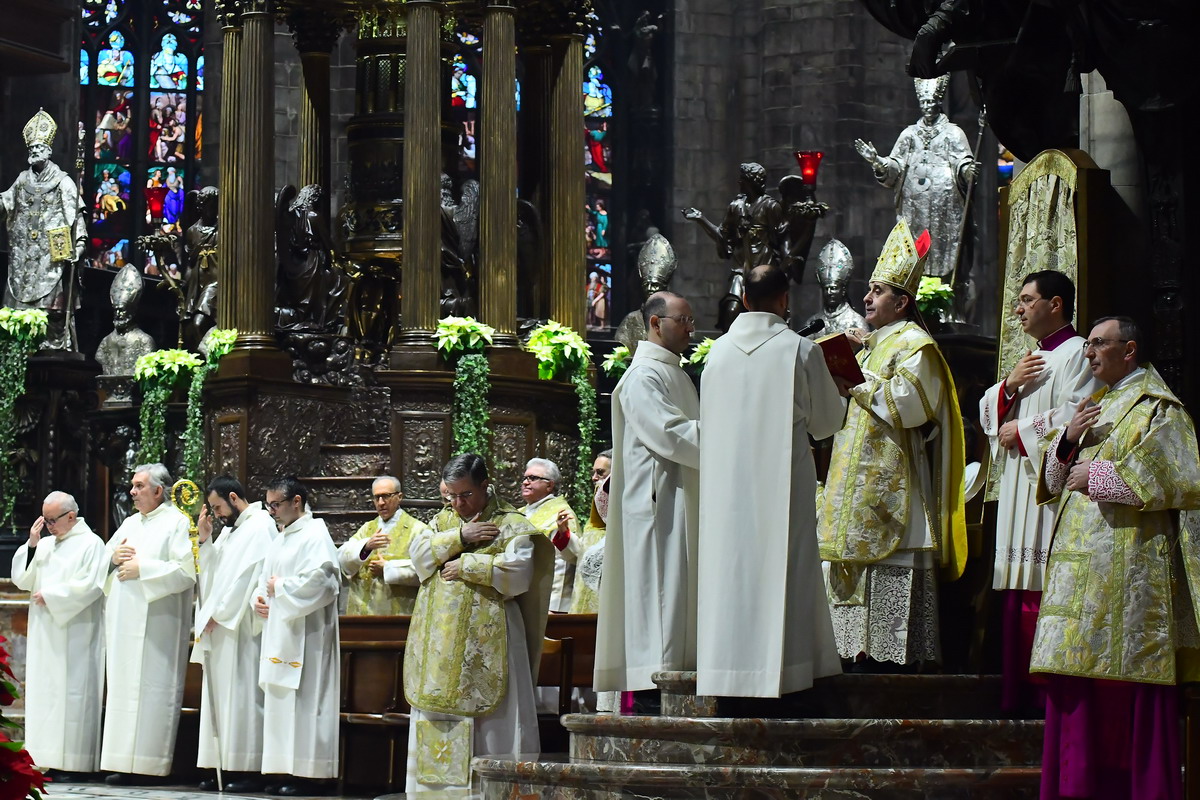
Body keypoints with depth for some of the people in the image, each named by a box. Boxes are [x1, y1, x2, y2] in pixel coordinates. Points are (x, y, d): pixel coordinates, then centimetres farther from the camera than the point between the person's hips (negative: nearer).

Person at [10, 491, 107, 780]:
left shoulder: (90, 544, -3)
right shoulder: (44, 545, 17)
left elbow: (90, 586, -13)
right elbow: (22, 579, 13)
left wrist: (50, 595, -11)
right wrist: (32, 545, 2)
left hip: (74, 635, -7)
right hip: (44, 635, 7)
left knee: (71, 692, -9)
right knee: (44, 691, 3)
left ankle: (72, 763, -9)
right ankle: (52, 762, 4)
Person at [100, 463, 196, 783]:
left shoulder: (177, 523, -3)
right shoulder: (129, 524, 20)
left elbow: (187, 570, -14)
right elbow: (102, 563, 24)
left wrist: (141, 569, -13)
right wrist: (114, 558, 1)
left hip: (156, 622, -8)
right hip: (124, 622, 8)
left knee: (151, 688, -9)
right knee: (122, 685, 4)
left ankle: (147, 763, -8)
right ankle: (124, 764, 5)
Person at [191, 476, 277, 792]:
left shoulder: (260, 527, -9)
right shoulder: (230, 530, 20)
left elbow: (247, 576, -16)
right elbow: (214, 573, 19)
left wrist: (218, 613, -12)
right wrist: (205, 540, 6)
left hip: (242, 629, -9)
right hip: (221, 627, 9)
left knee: (242, 696, -10)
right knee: (221, 697, 6)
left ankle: (249, 770, -10)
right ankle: (226, 767, 7)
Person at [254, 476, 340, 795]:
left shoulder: (315, 536, -9)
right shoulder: (281, 539, 19)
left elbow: (319, 581, -21)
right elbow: (265, 578, 25)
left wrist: (280, 588, -11)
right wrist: (260, 598, 4)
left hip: (305, 635, -9)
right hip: (279, 634, 9)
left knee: (302, 702, -9)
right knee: (280, 703, 7)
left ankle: (307, 776, -7)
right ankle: (288, 771, 9)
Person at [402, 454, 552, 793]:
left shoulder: (511, 525, 1)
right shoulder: (444, 522, 20)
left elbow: (518, 572, -14)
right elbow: (418, 553, 4)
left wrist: (466, 566, -9)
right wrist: (459, 537, -9)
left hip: (485, 642, -6)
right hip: (440, 644, 6)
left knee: (487, 723, -8)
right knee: (438, 723, 5)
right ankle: (436, 787, 7)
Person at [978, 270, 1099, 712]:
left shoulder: (1077, 353, -5)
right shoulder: (1032, 358, 24)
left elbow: (1075, 419, -18)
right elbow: (988, 413, 22)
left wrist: (1021, 431, -7)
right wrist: (1010, 385, 2)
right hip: (1020, 490, 9)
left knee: (1046, 593, -13)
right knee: (1019, 596, 5)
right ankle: (1021, 692, 6)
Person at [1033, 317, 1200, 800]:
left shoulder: (1156, 407, -3)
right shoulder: (1098, 407, 22)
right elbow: (1057, 480, 21)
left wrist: (1098, 476, -10)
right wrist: (1069, 441, 0)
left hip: (1127, 562, -8)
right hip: (1082, 564, 8)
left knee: (1129, 693, -8)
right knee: (1080, 688, 4)